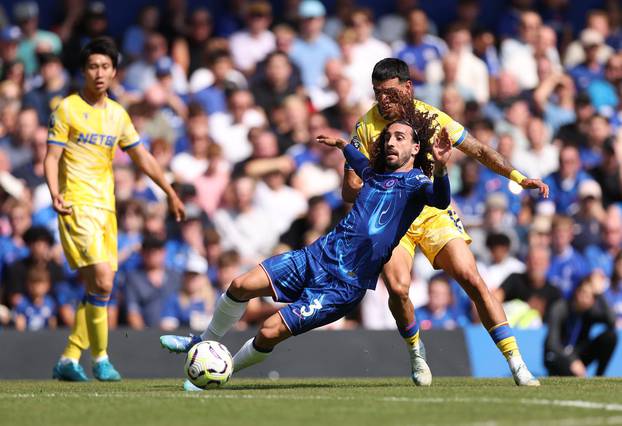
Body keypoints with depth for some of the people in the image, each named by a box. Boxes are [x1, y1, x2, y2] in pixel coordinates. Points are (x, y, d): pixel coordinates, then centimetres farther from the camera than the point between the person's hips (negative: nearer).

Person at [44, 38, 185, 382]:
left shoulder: (117, 114, 13)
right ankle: (100, 358, -8)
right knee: (102, 280, -18)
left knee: (97, 288, 4)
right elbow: (51, 157, -6)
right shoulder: (67, 109, -3)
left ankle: (68, 360, 13)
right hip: (78, 206, -6)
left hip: (106, 208, 6)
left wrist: (170, 192, 21)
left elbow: (141, 157, 21)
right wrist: (55, 193, -23)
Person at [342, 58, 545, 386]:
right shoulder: (366, 127, -9)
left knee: (472, 281, -14)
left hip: (434, 214, 1)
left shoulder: (432, 117, -5)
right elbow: (349, 190, -8)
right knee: (397, 288, -24)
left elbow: (479, 151, 6)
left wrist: (518, 178, -4)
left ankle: (516, 364, -11)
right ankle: (415, 352, 7)